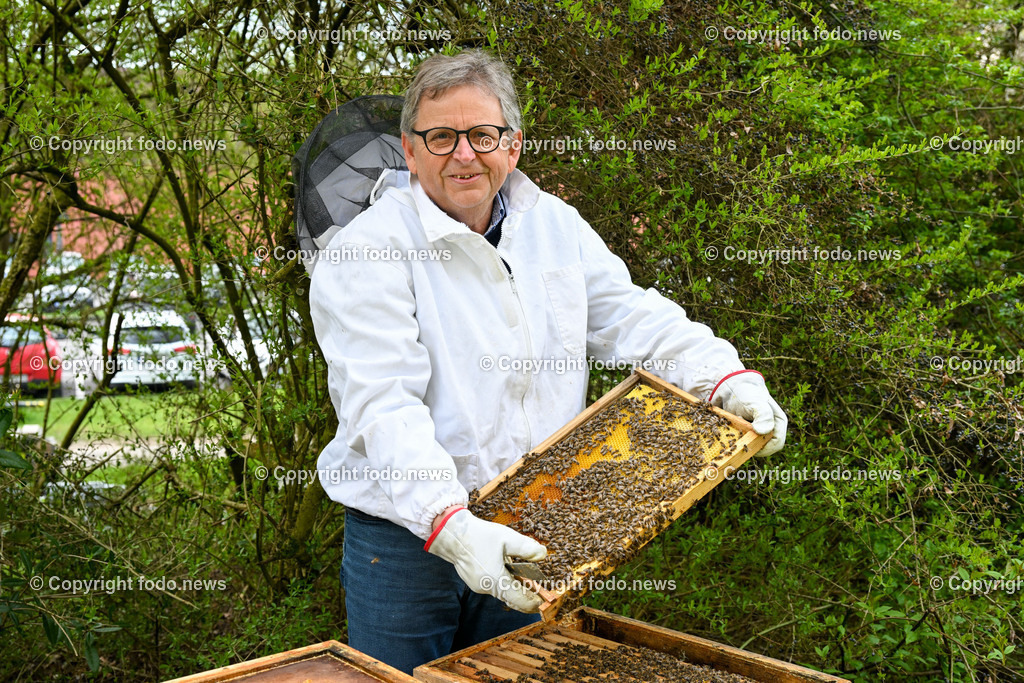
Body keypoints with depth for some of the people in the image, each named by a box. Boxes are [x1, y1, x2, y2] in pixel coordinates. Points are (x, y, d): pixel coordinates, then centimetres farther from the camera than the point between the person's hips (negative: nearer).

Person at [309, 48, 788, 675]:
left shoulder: (556, 226, 4)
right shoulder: (369, 252, -16)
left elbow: (634, 319, 5)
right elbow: (384, 406, -25)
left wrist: (729, 377, -12)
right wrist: (450, 526, -37)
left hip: (521, 534, 5)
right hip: (405, 537, -5)